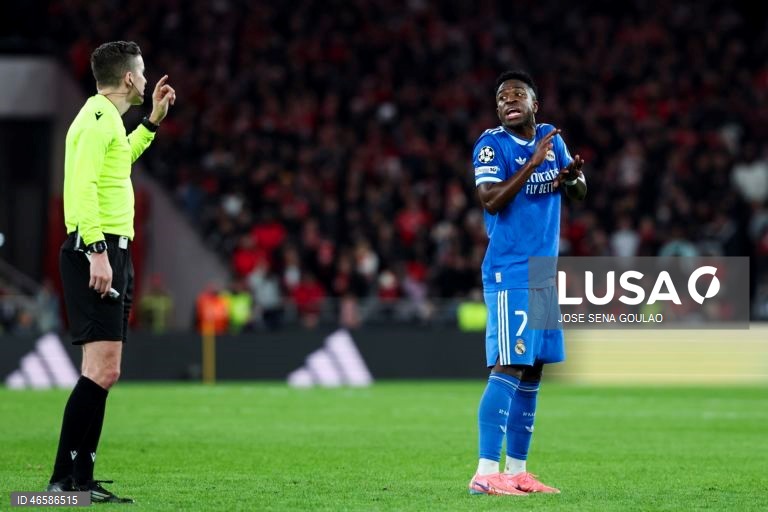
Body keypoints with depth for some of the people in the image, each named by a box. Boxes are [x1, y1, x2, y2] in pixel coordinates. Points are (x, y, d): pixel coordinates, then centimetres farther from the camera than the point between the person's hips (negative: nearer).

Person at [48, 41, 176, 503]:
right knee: (102, 369, -15)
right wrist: (97, 250, -27)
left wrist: (154, 120, 38)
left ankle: (81, 479, 11)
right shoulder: (98, 119, -10)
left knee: (104, 372, 9)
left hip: (111, 252, 11)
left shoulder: (108, 118, 20)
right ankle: (65, 478, -16)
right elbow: (83, 186, -21)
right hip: (97, 250, -11)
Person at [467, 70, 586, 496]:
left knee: (532, 372, 8)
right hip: (509, 273, -7)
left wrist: (572, 175, -8)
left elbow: (578, 193, 15)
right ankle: (486, 473, -18)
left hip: (545, 273, 8)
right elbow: (491, 201, -21)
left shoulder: (551, 139, 11)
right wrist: (533, 164, -26)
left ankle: (516, 470, 13)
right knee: (508, 368, -15)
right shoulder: (491, 145, -9)